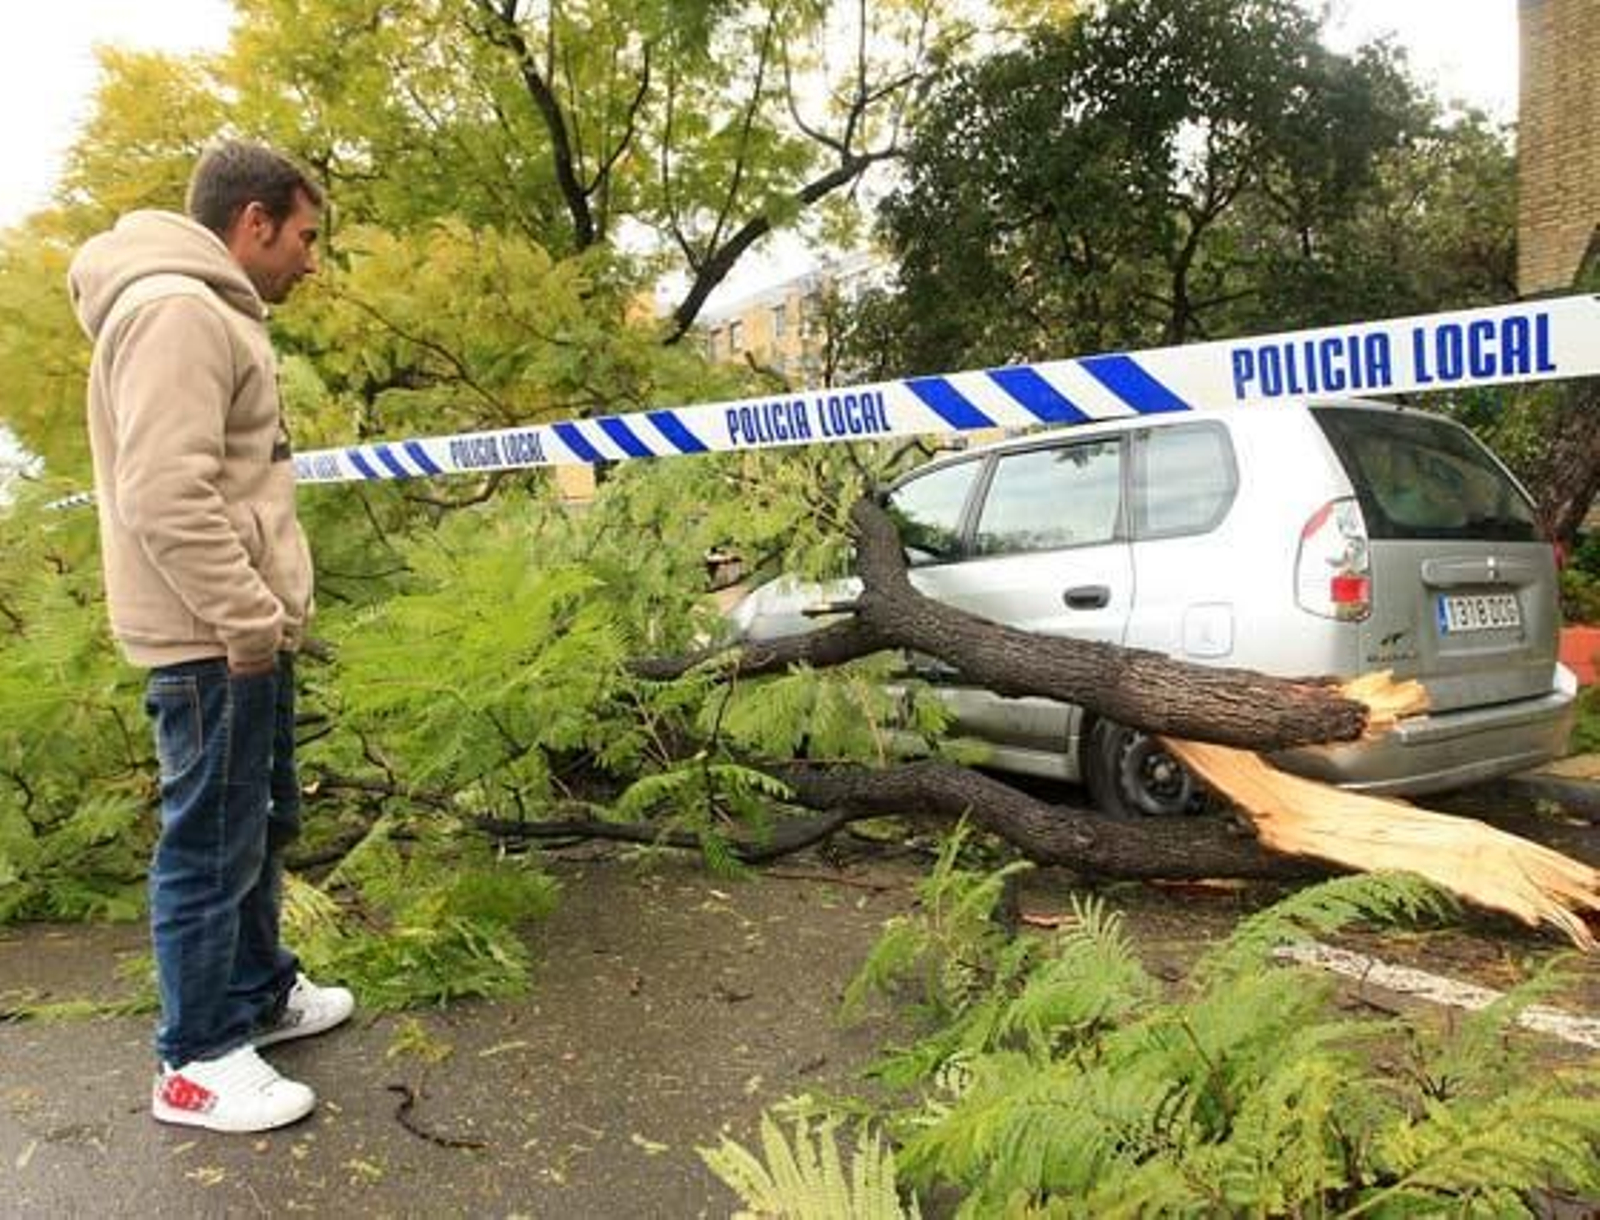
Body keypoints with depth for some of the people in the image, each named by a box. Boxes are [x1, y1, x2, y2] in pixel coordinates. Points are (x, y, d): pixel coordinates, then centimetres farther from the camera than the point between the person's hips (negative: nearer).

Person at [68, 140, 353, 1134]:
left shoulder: (213, 313, 18)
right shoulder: (176, 310, -16)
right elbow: (166, 495, -25)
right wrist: (248, 619, -20)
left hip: (243, 632, 11)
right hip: (212, 642, -11)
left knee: (261, 826, 20)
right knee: (212, 842, 0)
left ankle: (261, 992, 36)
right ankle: (199, 1060, 15)